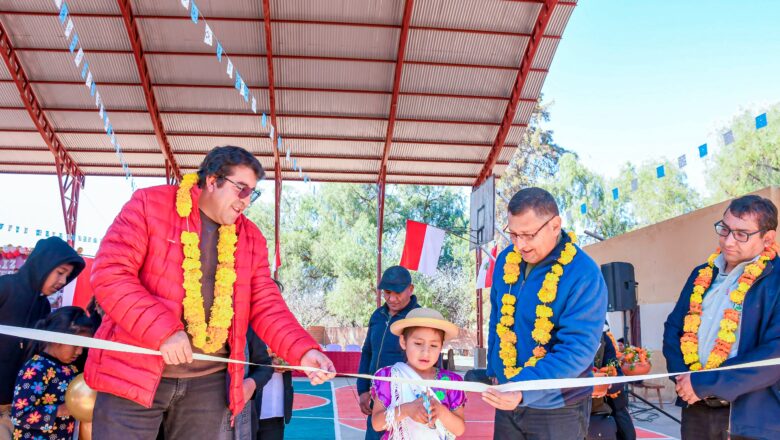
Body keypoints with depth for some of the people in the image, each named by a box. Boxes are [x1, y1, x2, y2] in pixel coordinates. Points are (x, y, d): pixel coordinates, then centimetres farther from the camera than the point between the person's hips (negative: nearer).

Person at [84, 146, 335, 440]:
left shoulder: (251, 238, 9)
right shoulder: (149, 205, -4)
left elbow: (266, 307, 7)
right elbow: (109, 273, -12)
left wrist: (303, 351, -11)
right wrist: (163, 330, -23)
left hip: (208, 382, 4)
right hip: (134, 372, -3)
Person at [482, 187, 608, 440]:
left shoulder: (584, 276, -21)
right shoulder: (506, 260, -2)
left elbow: (576, 349, -25)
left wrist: (523, 390, -34)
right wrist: (494, 371, 8)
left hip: (557, 409, -5)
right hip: (507, 400, 5)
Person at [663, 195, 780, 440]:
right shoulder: (703, 274, 9)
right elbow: (674, 327, 11)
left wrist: (704, 384, -19)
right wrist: (682, 376, -7)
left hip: (750, 418, -5)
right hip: (695, 409, 5)